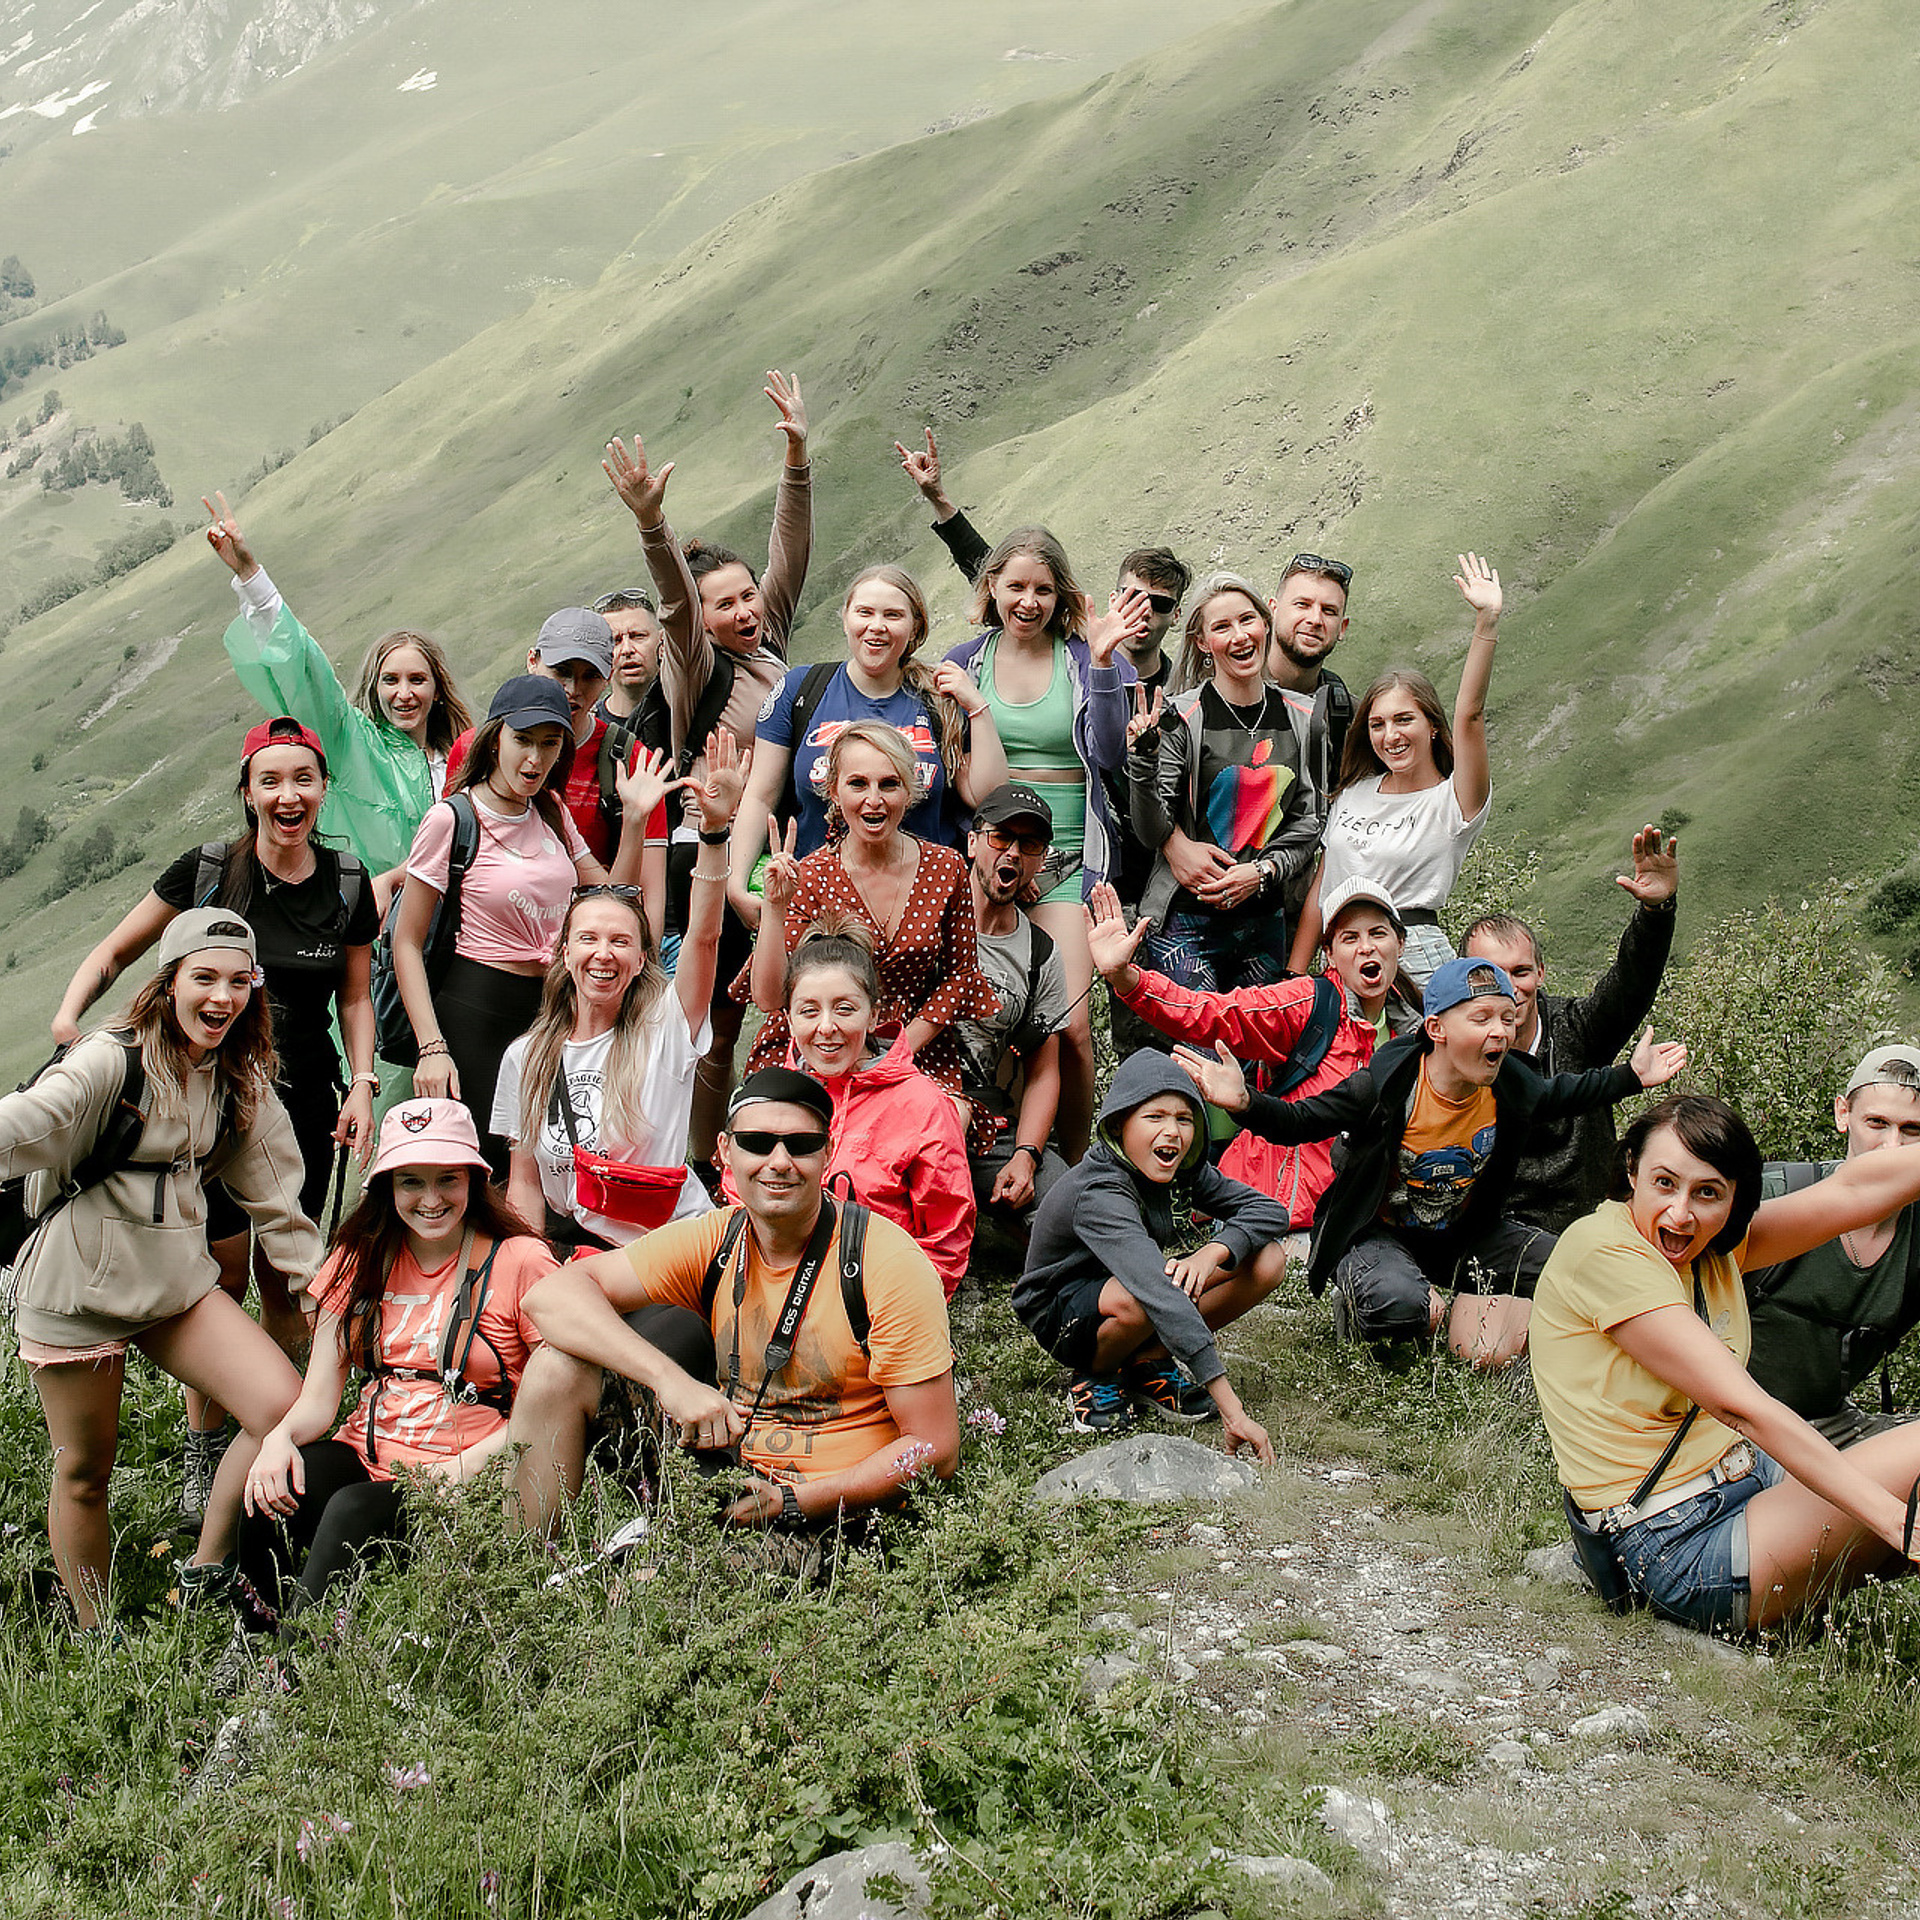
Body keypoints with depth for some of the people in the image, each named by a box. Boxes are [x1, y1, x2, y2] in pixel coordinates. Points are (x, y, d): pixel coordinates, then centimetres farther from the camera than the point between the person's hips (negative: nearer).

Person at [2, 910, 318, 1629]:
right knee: (83, 1473, 7)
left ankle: (204, 1578, 8)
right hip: (76, 1286, -5)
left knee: (285, 1408, -11)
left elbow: (272, 1193, 11)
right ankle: (95, 1640, 27)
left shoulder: (239, 1078, 4)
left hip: (179, 1279, 5)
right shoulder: (110, 1062, -16)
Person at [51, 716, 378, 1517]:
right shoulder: (209, 871, -5)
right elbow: (115, 951, 3)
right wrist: (69, 1010, -15)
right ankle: (204, 1456, 10)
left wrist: (362, 1083, -1)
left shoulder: (347, 885, 2)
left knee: (284, 1279, 6)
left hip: (305, 1104, 2)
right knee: (223, 1274, -5)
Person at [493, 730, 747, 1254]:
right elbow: (524, 1182, 9)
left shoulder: (664, 1029, -3)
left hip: (673, 1243, -2)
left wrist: (715, 831, -31)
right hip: (566, 1243, 3)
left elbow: (703, 936, -19)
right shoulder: (525, 1057, 6)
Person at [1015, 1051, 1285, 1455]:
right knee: (1141, 1298, -41)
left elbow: (1270, 1212, -7)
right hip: (1062, 1316, -7)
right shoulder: (1099, 1195, -35)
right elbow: (1159, 1294, -45)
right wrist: (1231, 1411, -53)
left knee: (1268, 1259, -12)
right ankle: (1096, 1377, -8)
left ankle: (1148, 1362, -3)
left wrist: (1211, 1252, -30)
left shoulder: (1183, 1169, -11)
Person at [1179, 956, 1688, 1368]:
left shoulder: (1512, 1088, -10)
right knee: (1397, 1304, -37)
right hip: (1379, 1233, -5)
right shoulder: (1385, 1086, -25)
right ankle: (1353, 1302, 1)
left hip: (1463, 1234, 5)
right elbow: (1301, 1121, -20)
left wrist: (1631, 1077, 11)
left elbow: (1562, 1093, 15)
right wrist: (1245, 1103, -39)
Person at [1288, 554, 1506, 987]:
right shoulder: (1353, 794, 13)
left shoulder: (1452, 802, -3)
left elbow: (1469, 715, -17)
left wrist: (1487, 620, -28)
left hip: (1416, 965, -4)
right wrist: (1293, 979, 11)